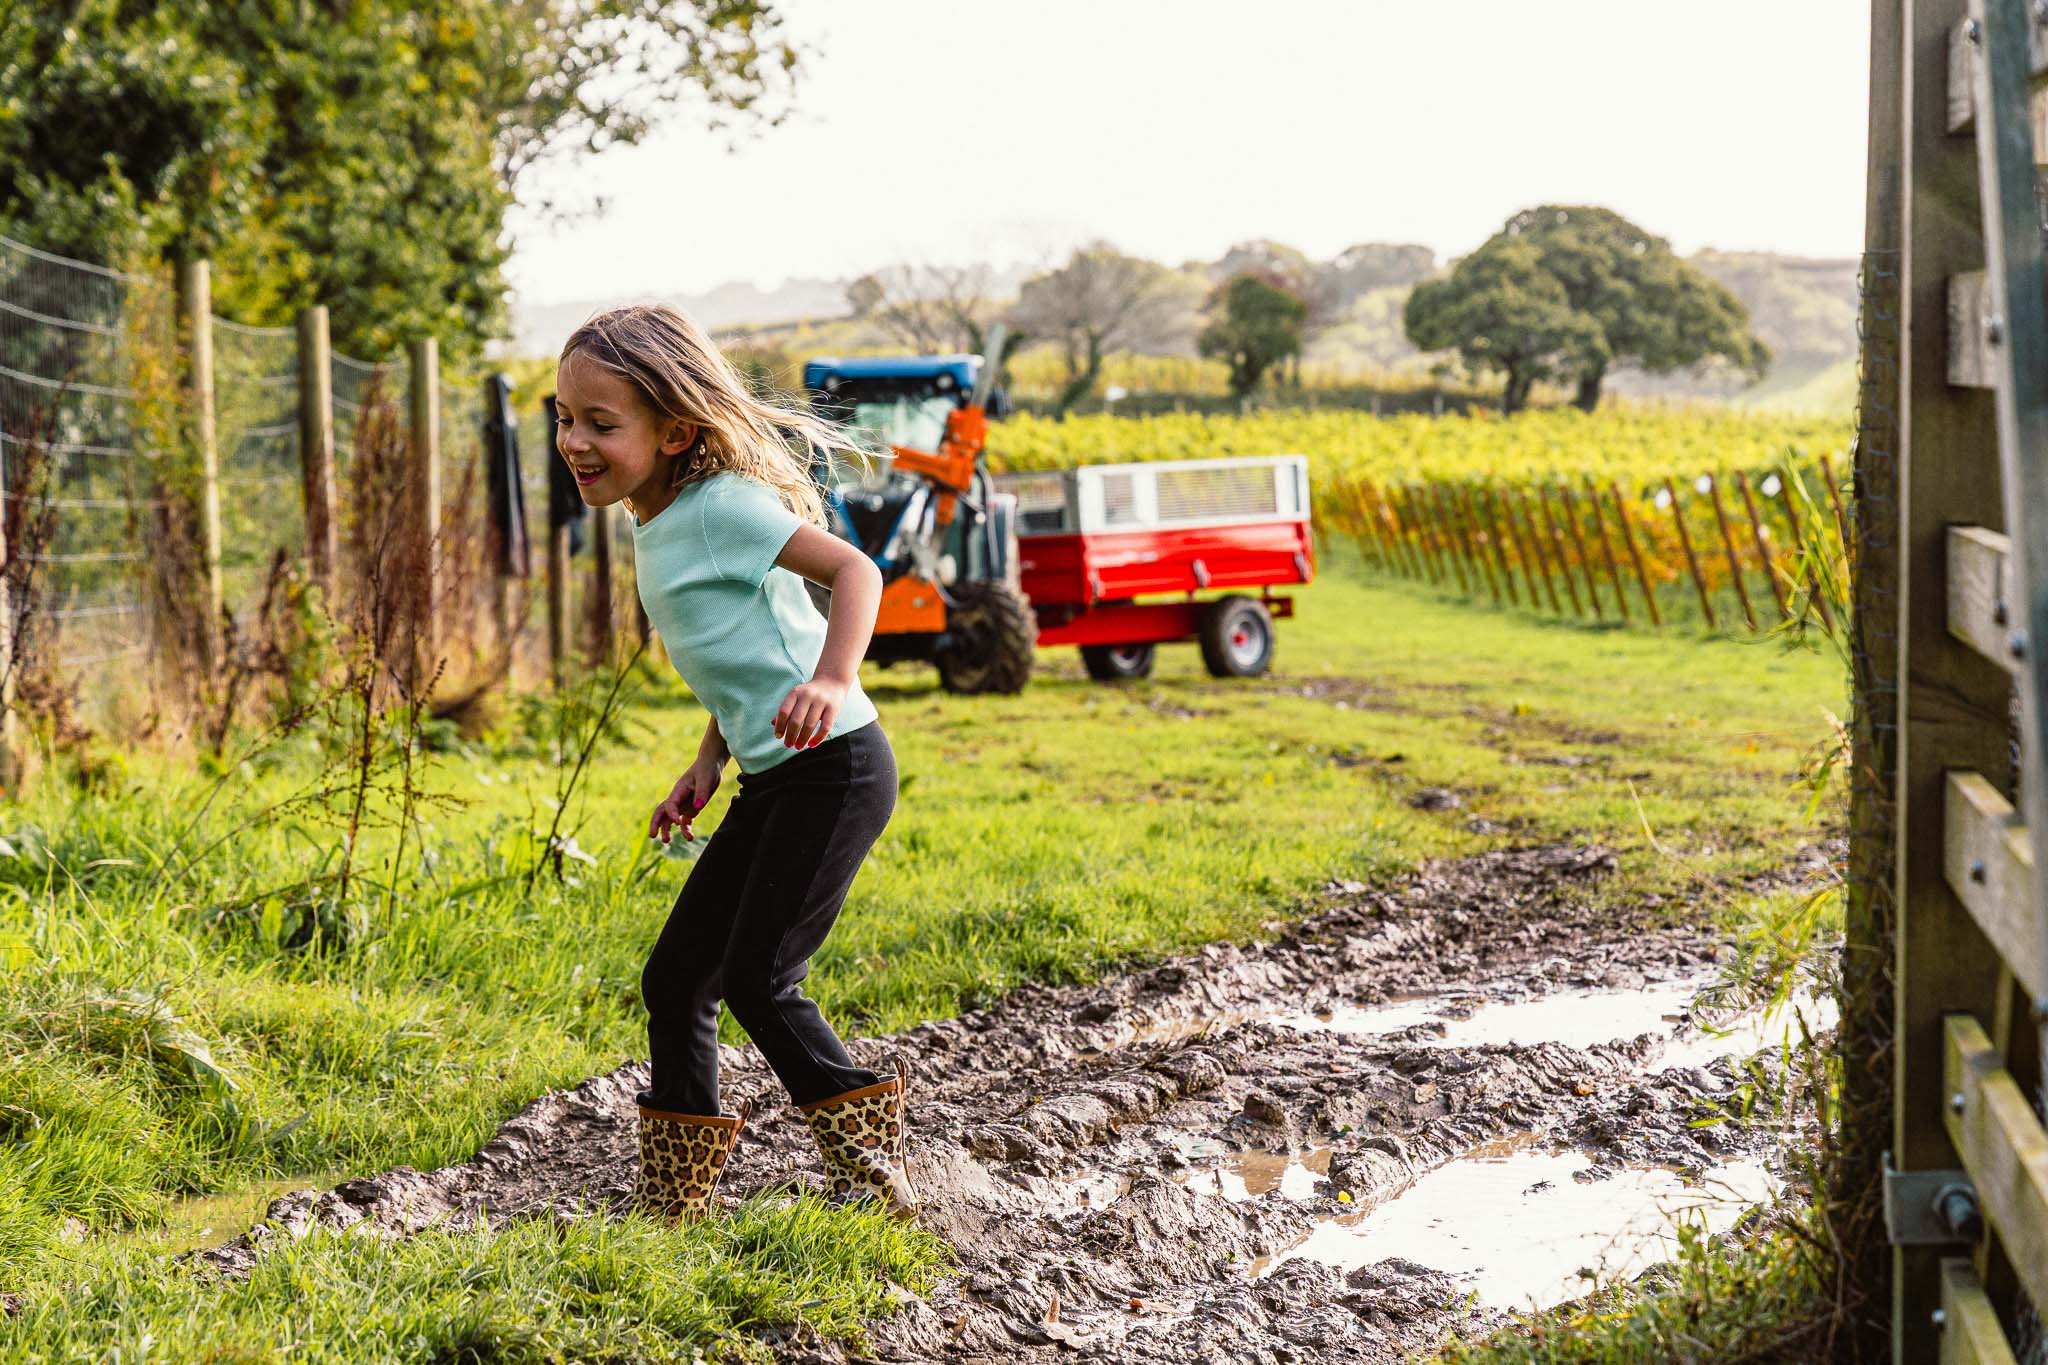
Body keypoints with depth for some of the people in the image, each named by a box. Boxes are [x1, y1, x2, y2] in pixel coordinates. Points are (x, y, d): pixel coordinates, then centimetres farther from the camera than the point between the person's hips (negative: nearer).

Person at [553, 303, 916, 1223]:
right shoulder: (655, 526, 13)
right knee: (675, 975, 9)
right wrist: (707, 765, 17)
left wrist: (831, 679, -39)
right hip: (771, 779, 10)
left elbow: (853, 568, -24)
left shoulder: (722, 505, -15)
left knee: (757, 976, -11)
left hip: (832, 765, -10)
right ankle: (671, 1206, 17)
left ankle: (871, 1169, 2)